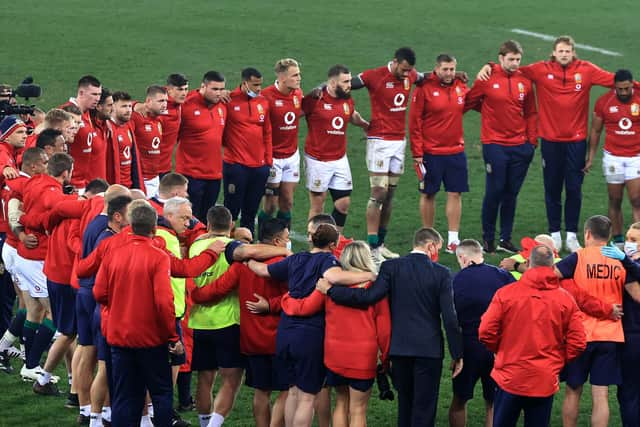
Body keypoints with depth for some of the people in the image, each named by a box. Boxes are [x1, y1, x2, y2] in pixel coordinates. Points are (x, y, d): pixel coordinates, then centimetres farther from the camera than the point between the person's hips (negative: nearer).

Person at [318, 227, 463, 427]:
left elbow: (369, 297, -14)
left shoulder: (391, 267, -2)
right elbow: (450, 318, -7)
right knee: (424, 410, 1)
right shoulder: (441, 273, -5)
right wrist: (457, 354, -1)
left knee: (405, 404, 17)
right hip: (429, 349, -3)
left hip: (399, 348, 3)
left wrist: (330, 290, -5)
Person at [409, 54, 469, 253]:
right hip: (431, 152, -4)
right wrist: (417, 152, -10)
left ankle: (453, 239, 6)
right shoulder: (424, 89, -8)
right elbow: (414, 122, -7)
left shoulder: (461, 87, 5)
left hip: (456, 152, 4)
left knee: (455, 194, 2)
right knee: (428, 194, 6)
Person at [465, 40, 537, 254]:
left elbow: (530, 113, 11)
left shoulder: (525, 81, 5)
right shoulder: (487, 79, -5)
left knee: (511, 194, 8)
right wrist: (492, 113, 5)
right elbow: (469, 102, 6)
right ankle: (488, 238, 9)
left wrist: (532, 140, 6)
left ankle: (505, 239, 15)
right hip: (495, 145, -3)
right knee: (494, 192, -3)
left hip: (520, 146, 3)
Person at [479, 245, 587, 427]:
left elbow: (486, 333, -8)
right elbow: (578, 342, -4)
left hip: (509, 378, -1)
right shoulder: (565, 299, -4)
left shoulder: (506, 293, -8)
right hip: (546, 383, 1)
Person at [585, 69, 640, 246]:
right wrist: (591, 157, 7)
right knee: (615, 201, 6)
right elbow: (595, 131, 8)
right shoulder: (604, 102, -2)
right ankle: (617, 240, 16)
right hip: (612, 157, 1)